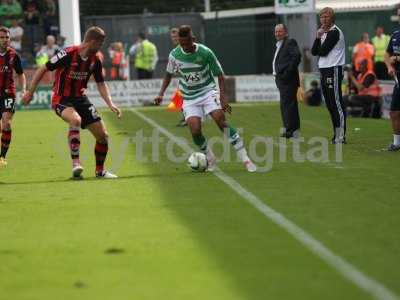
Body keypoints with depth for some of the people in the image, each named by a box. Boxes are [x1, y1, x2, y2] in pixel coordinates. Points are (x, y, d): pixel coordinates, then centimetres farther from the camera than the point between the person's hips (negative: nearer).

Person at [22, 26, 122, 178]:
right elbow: (42, 69, -12)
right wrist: (30, 92, -10)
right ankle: (76, 163, -33)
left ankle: (100, 170, 23)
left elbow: (101, 84, 8)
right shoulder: (67, 54, -21)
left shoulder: (95, 60, -2)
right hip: (61, 100, -6)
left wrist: (111, 104, -5)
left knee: (103, 135, 1)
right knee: (76, 120, -39)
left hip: (80, 98, 6)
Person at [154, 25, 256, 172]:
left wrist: (223, 97, -15)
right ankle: (210, 159, 11)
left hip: (208, 92, -2)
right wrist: (161, 94, 0)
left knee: (221, 120, -23)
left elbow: (219, 74, -5)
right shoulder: (174, 55, -7)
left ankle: (244, 158, -19)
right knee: (195, 131, -15)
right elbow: (169, 74, 12)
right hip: (189, 98, 3)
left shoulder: (205, 52, -15)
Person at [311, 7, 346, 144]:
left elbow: (322, 51, -15)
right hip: (324, 71, 10)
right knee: (330, 104, 11)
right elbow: (314, 52, 11)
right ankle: (336, 134, 16)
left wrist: (320, 37, 5)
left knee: (336, 104, -10)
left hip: (333, 70, -10)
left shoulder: (334, 32, -11)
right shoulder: (324, 33, 18)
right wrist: (318, 37, -3)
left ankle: (341, 136, -11)